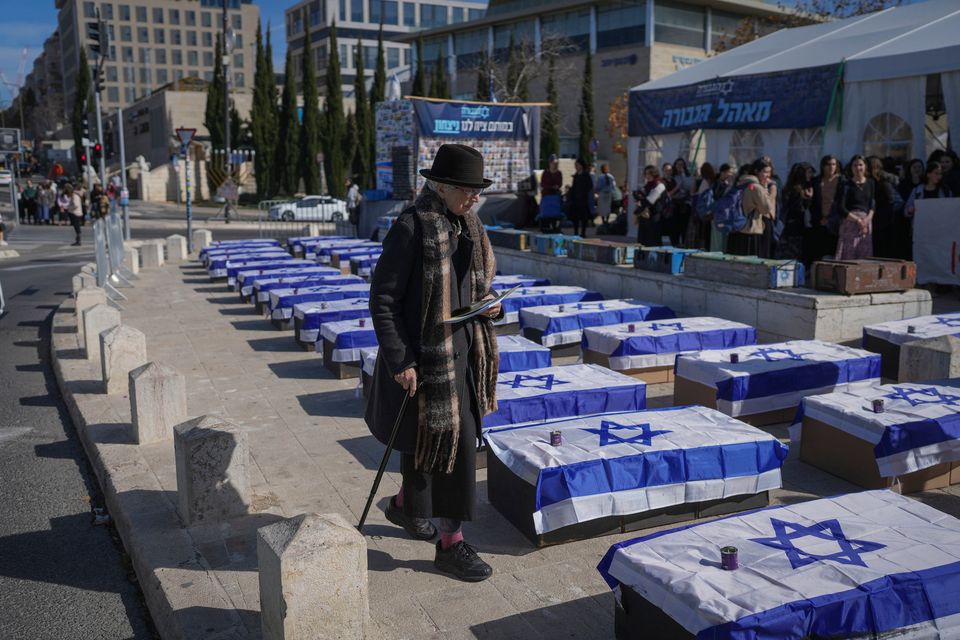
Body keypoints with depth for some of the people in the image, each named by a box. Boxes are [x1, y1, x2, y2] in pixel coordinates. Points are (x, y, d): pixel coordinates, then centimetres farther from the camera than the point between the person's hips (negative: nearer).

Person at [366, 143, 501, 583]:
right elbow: (382, 299, -15)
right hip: (426, 355, -8)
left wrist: (491, 304, -3)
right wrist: (400, 361, -18)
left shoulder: (469, 226, 7)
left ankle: (404, 505, 44)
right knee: (455, 441, -4)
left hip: (465, 352, 8)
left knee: (429, 439, 20)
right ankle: (450, 543, 11)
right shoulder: (411, 227, -16)